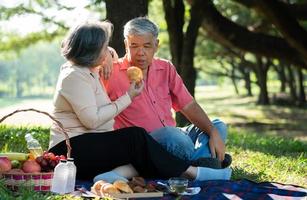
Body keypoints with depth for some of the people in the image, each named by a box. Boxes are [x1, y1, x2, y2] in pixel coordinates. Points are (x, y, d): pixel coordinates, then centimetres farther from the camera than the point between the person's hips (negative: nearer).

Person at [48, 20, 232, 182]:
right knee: (135, 137, -23)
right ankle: (191, 172, -19)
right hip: (70, 149, -10)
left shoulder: (88, 72, 17)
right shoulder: (75, 76, -13)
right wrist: (127, 98, -12)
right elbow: (92, 120, -20)